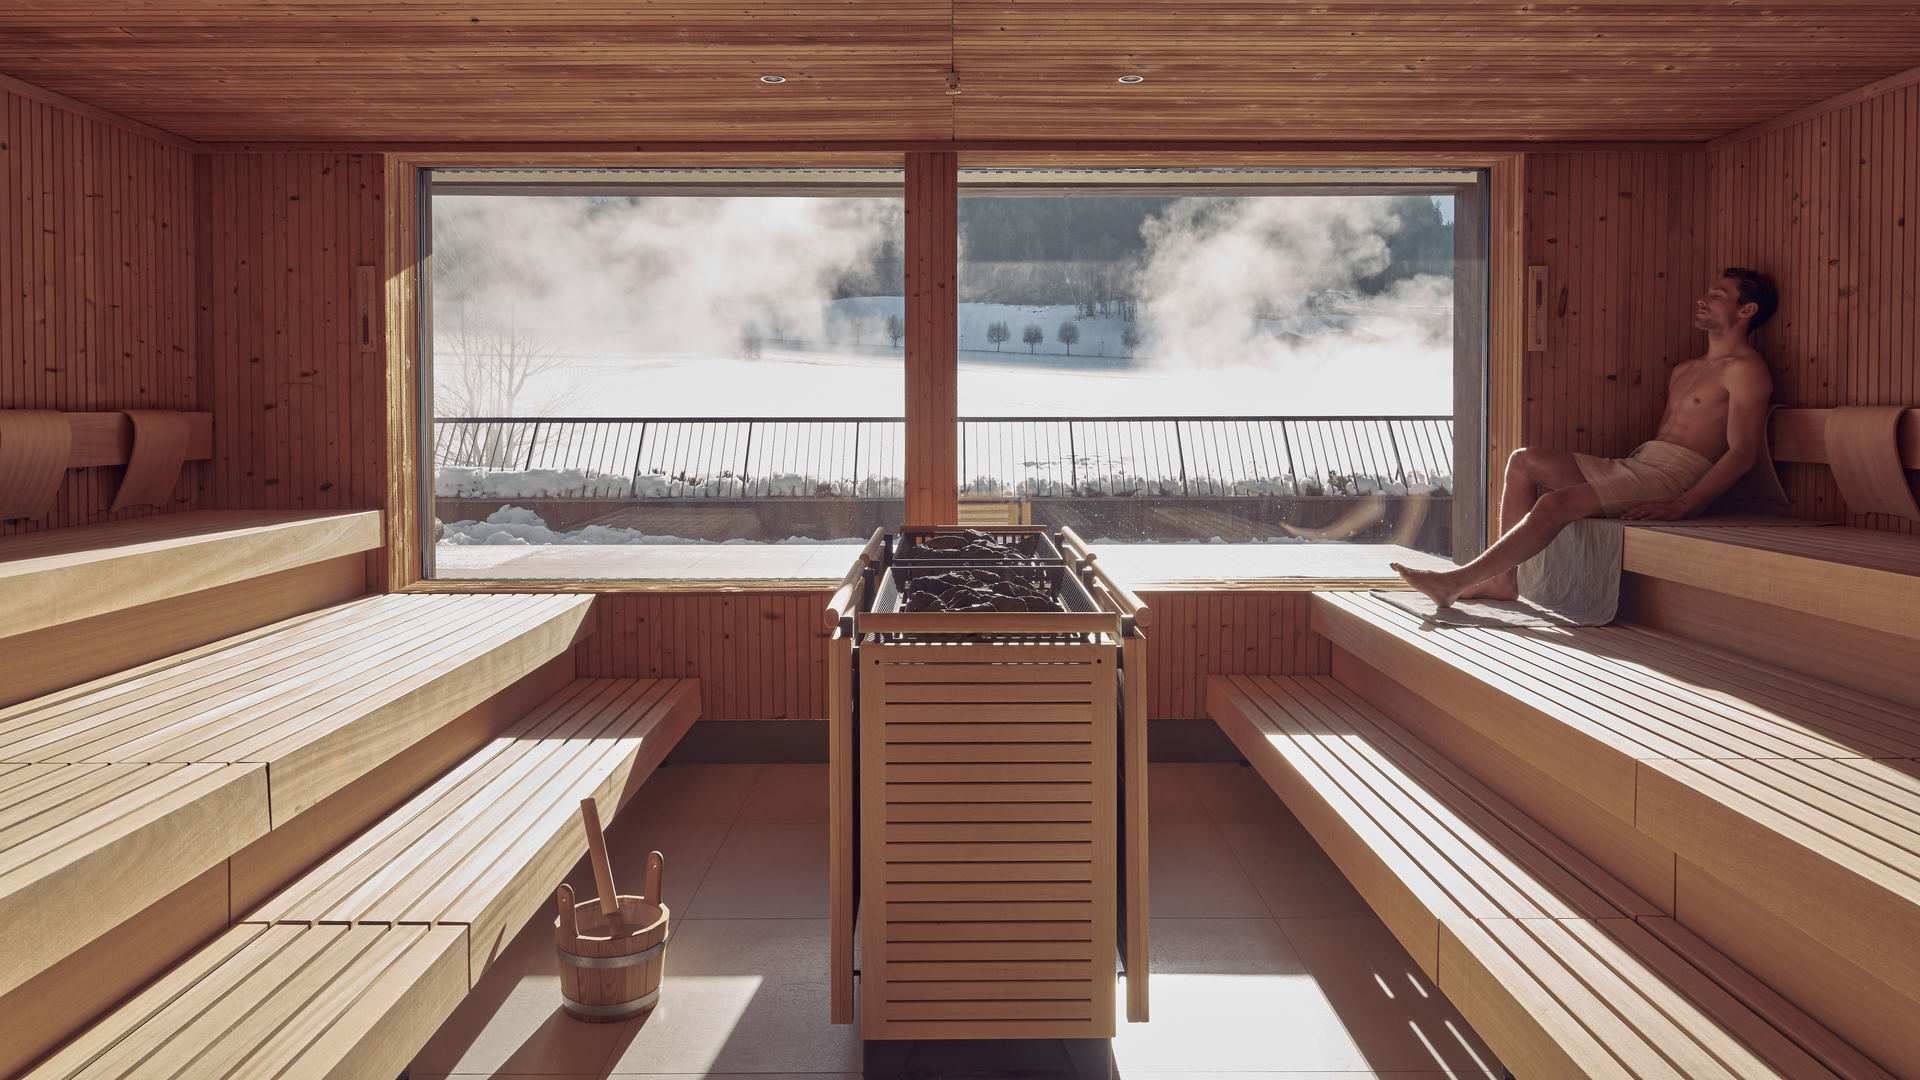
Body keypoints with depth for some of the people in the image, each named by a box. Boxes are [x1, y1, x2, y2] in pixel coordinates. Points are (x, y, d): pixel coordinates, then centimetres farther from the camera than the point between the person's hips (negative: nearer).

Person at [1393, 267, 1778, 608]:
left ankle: (1457, 582, -24)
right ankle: (1504, 579, -10)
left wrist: (1679, 506, -22)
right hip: (1635, 464, 9)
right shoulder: (1684, 370, 27)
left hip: (1673, 477, -9)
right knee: (1525, 461, -3)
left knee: (1556, 504, -27)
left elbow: (1743, 453, -12)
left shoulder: (1745, 369, -1)